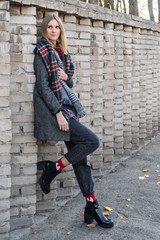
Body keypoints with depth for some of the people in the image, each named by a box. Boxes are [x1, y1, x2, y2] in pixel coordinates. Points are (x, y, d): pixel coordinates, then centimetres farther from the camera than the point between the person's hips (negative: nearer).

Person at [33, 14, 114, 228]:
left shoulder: (61, 53, 17)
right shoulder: (42, 53, -5)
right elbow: (43, 86, -13)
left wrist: (66, 77, -3)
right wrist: (58, 113, -18)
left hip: (68, 106, 7)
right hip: (54, 108, -7)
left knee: (79, 156, 3)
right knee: (92, 141, -15)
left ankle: (92, 207, 7)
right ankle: (52, 169, 0)